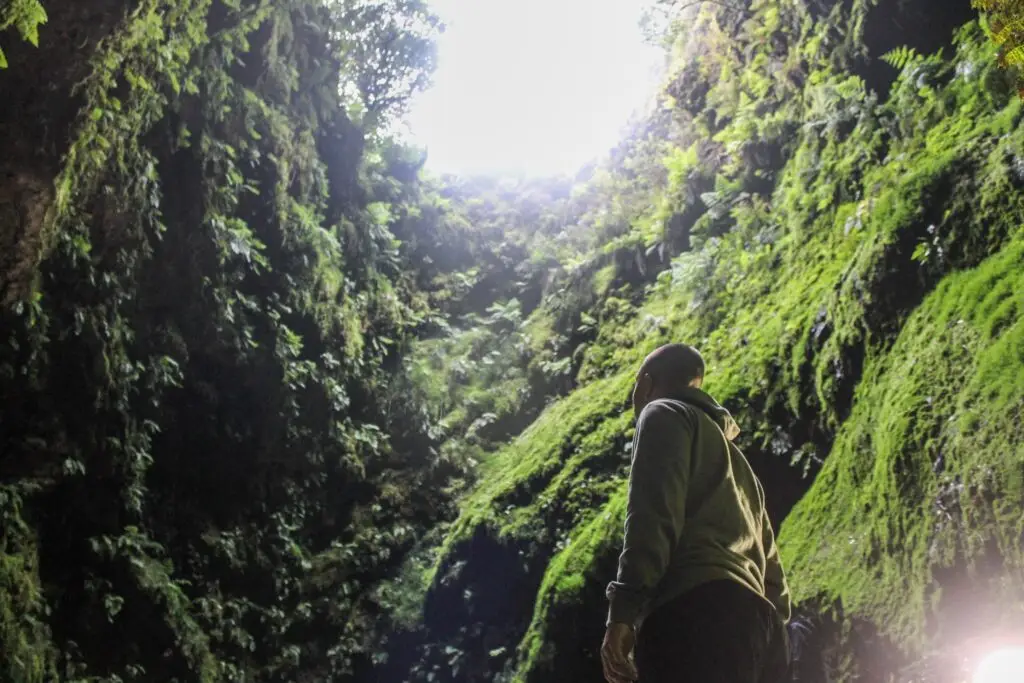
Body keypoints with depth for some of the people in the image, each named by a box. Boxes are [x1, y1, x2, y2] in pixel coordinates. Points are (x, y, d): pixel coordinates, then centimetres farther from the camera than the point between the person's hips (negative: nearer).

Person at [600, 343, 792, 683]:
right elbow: (768, 560, 29)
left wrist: (622, 611, -15)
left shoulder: (665, 415, 12)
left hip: (696, 615, -8)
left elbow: (652, 511, -7)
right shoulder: (736, 460, 37)